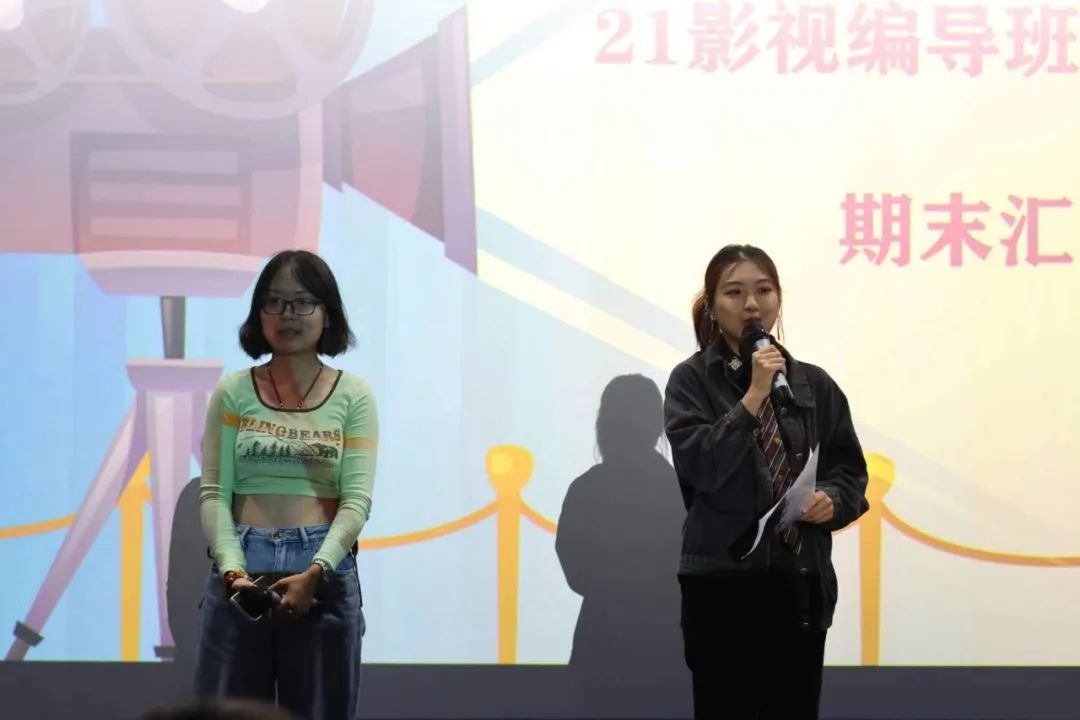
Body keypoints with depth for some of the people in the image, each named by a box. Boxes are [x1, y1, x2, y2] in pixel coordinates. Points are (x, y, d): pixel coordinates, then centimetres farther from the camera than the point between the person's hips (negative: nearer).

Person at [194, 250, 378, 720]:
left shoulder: (352, 396, 5)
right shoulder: (234, 392, 7)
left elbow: (357, 500, -3)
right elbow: (214, 493, 1)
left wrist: (314, 572, -16)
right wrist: (232, 569, -14)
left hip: (324, 571, 0)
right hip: (241, 569, 1)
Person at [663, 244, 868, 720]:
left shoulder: (814, 384, 10)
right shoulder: (693, 380, -2)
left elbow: (851, 473, 14)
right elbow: (699, 466, -15)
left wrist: (832, 501, -8)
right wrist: (753, 396, -18)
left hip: (802, 581, 4)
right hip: (724, 582, -4)